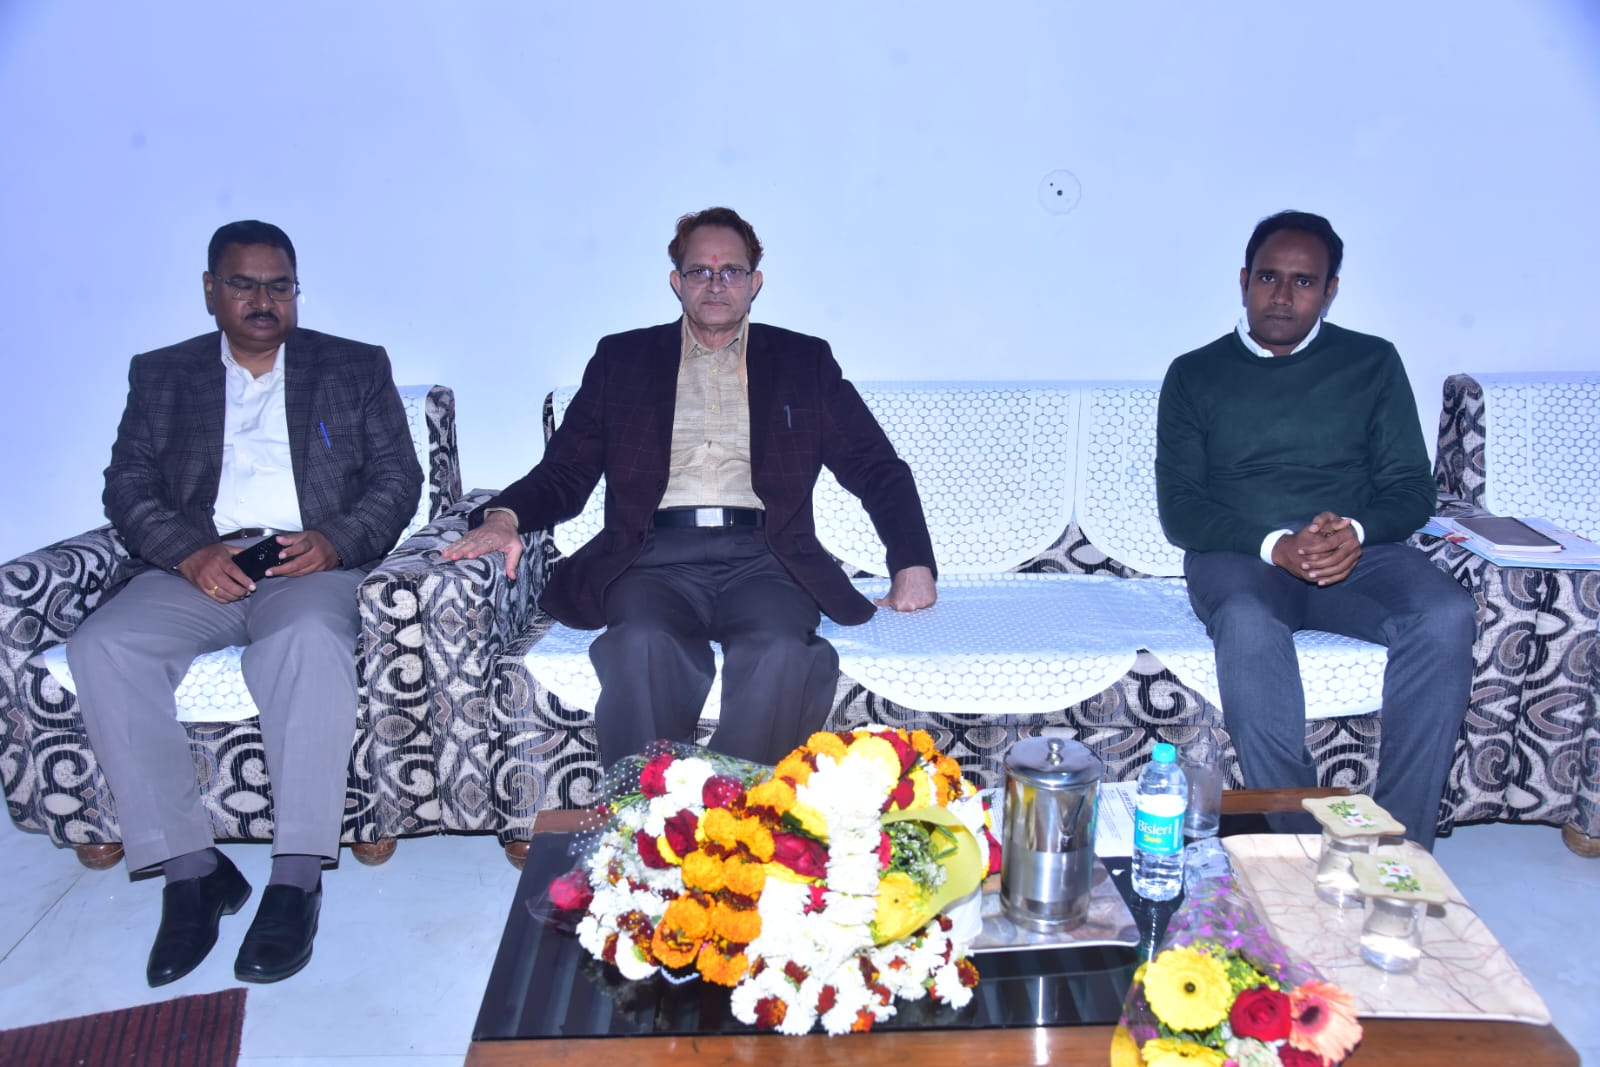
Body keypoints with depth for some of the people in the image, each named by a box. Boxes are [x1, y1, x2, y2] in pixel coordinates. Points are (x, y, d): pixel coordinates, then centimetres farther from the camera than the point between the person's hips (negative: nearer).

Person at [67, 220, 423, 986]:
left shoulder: (357, 368, 15)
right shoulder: (161, 376, 19)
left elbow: (398, 479, 7)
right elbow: (128, 486, 8)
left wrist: (335, 540, -12)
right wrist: (189, 552, -12)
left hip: (312, 564, -2)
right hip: (195, 569, 3)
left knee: (309, 637, -37)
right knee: (100, 650, -27)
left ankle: (296, 879, -33)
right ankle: (191, 869, -22)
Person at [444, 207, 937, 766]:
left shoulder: (804, 362, 19)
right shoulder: (623, 359, 20)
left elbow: (879, 469, 16)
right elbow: (562, 473, 16)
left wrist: (913, 565, 1)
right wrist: (503, 516, -6)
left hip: (760, 556, 0)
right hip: (656, 556, 0)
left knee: (782, 651, -34)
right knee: (644, 645, -34)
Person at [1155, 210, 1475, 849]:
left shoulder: (1372, 362, 14)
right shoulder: (1195, 375, 10)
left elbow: (1411, 488, 8)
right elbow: (1180, 508, 1)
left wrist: (1355, 531, -16)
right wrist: (1275, 546, -17)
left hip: (1357, 552, 2)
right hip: (1238, 557, -1)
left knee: (1445, 616, -29)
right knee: (1249, 626, -37)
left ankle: (1399, 842, -24)